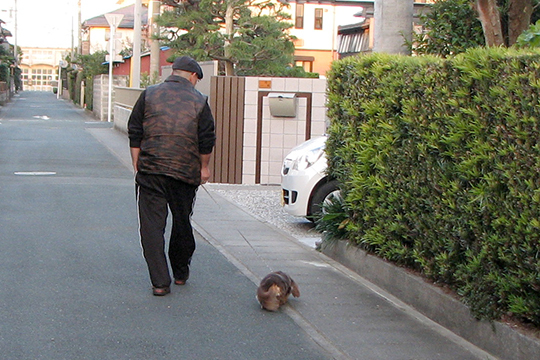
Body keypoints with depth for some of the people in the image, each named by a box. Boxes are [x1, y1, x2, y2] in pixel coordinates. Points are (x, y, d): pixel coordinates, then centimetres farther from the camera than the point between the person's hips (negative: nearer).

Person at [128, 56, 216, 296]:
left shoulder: (149, 95, 4)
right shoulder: (199, 101, 2)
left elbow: (134, 133, 4)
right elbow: (207, 141, 2)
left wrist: (137, 164, 11)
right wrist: (204, 167, 16)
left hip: (150, 170, 0)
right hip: (186, 172, 1)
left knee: (152, 226, 1)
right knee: (182, 223, 17)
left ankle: (160, 282, -5)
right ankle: (181, 273, 30)